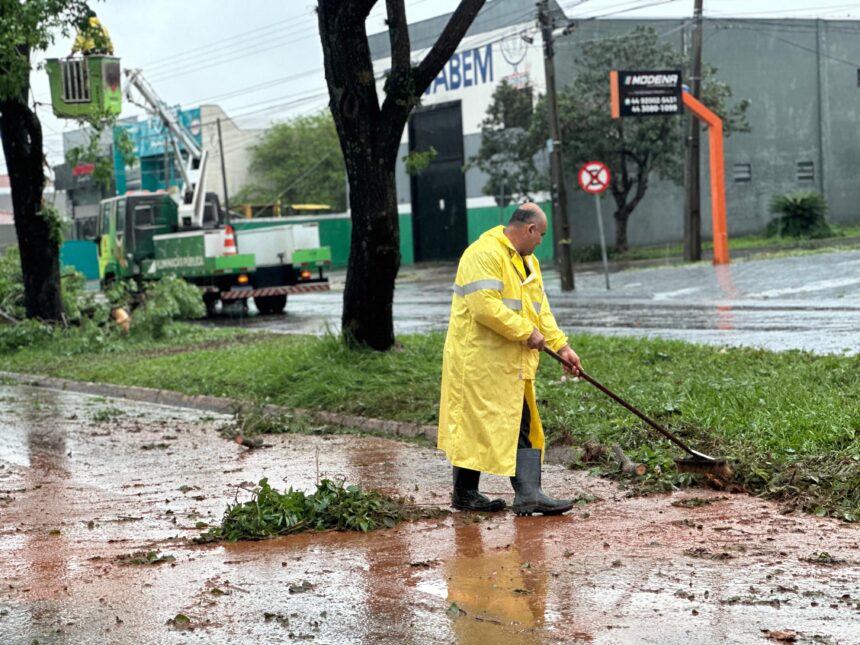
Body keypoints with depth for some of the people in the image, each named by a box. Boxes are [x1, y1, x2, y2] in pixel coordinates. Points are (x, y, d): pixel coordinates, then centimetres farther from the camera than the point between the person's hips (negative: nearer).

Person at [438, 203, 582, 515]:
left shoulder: (527, 261, 17)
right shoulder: (485, 254, -17)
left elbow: (540, 308, 18)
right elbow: (485, 306, -26)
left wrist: (561, 345, 8)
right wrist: (526, 332, -19)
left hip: (511, 365, 10)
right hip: (479, 359, -10)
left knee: (522, 427, 6)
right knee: (477, 427, -2)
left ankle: (529, 495, 6)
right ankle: (464, 493, 7)